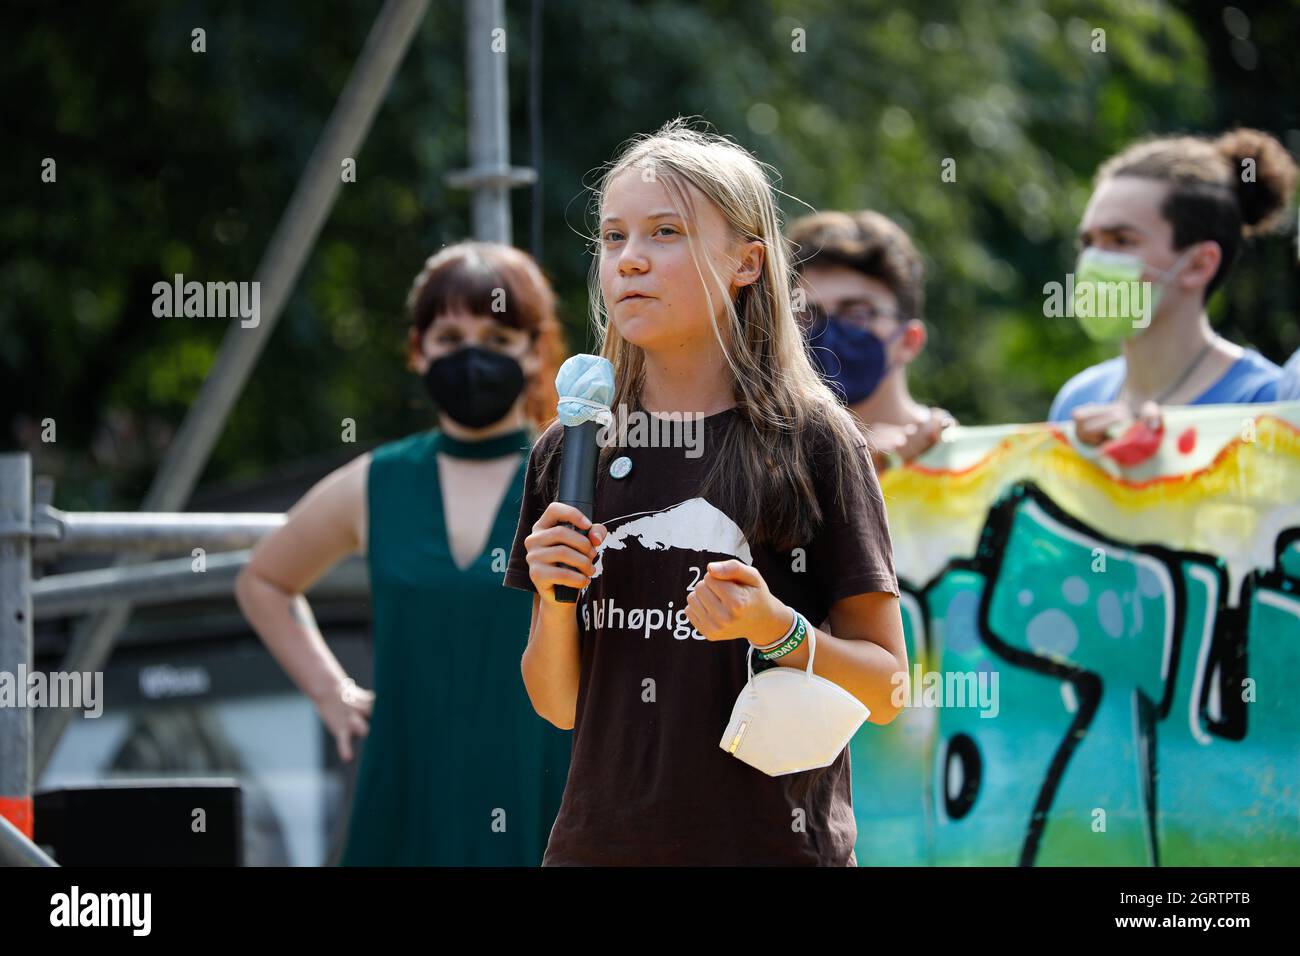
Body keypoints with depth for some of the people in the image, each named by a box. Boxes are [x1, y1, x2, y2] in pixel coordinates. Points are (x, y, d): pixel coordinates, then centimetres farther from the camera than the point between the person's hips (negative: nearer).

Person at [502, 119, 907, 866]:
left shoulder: (814, 441, -4)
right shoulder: (570, 451, 6)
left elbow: (885, 691, -3)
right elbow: (559, 706, 10)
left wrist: (773, 629, -18)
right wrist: (554, 604, -7)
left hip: (771, 840, -3)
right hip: (603, 839, 3)